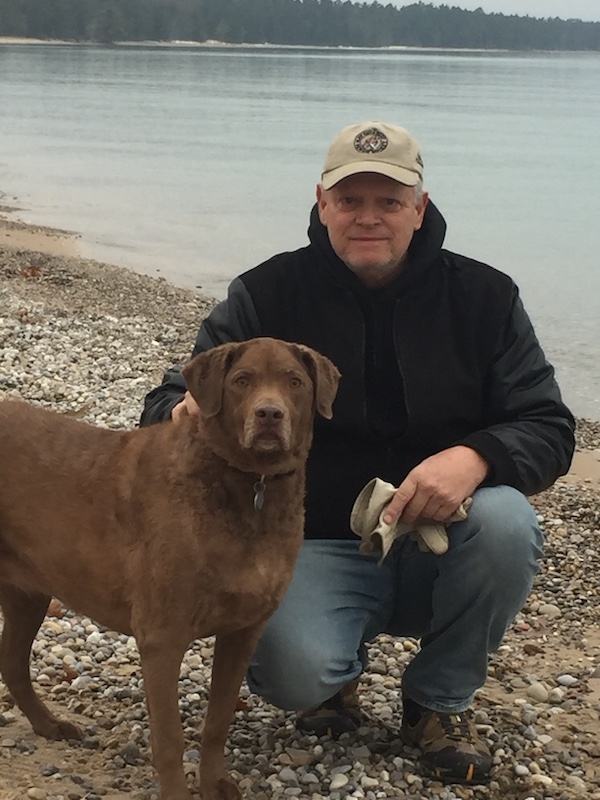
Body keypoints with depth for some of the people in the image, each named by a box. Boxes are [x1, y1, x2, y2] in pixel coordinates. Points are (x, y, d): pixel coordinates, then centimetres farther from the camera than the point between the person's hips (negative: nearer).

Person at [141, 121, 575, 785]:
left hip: (442, 545, 2)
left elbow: (549, 427, -5)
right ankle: (341, 670, 12)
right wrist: (187, 408, -32)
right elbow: (172, 400, -5)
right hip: (319, 547, -1)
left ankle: (440, 699, -2)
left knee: (506, 522, -32)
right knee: (293, 672, -31)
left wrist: (477, 455, -29)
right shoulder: (267, 294, -4)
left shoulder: (485, 297, -2)